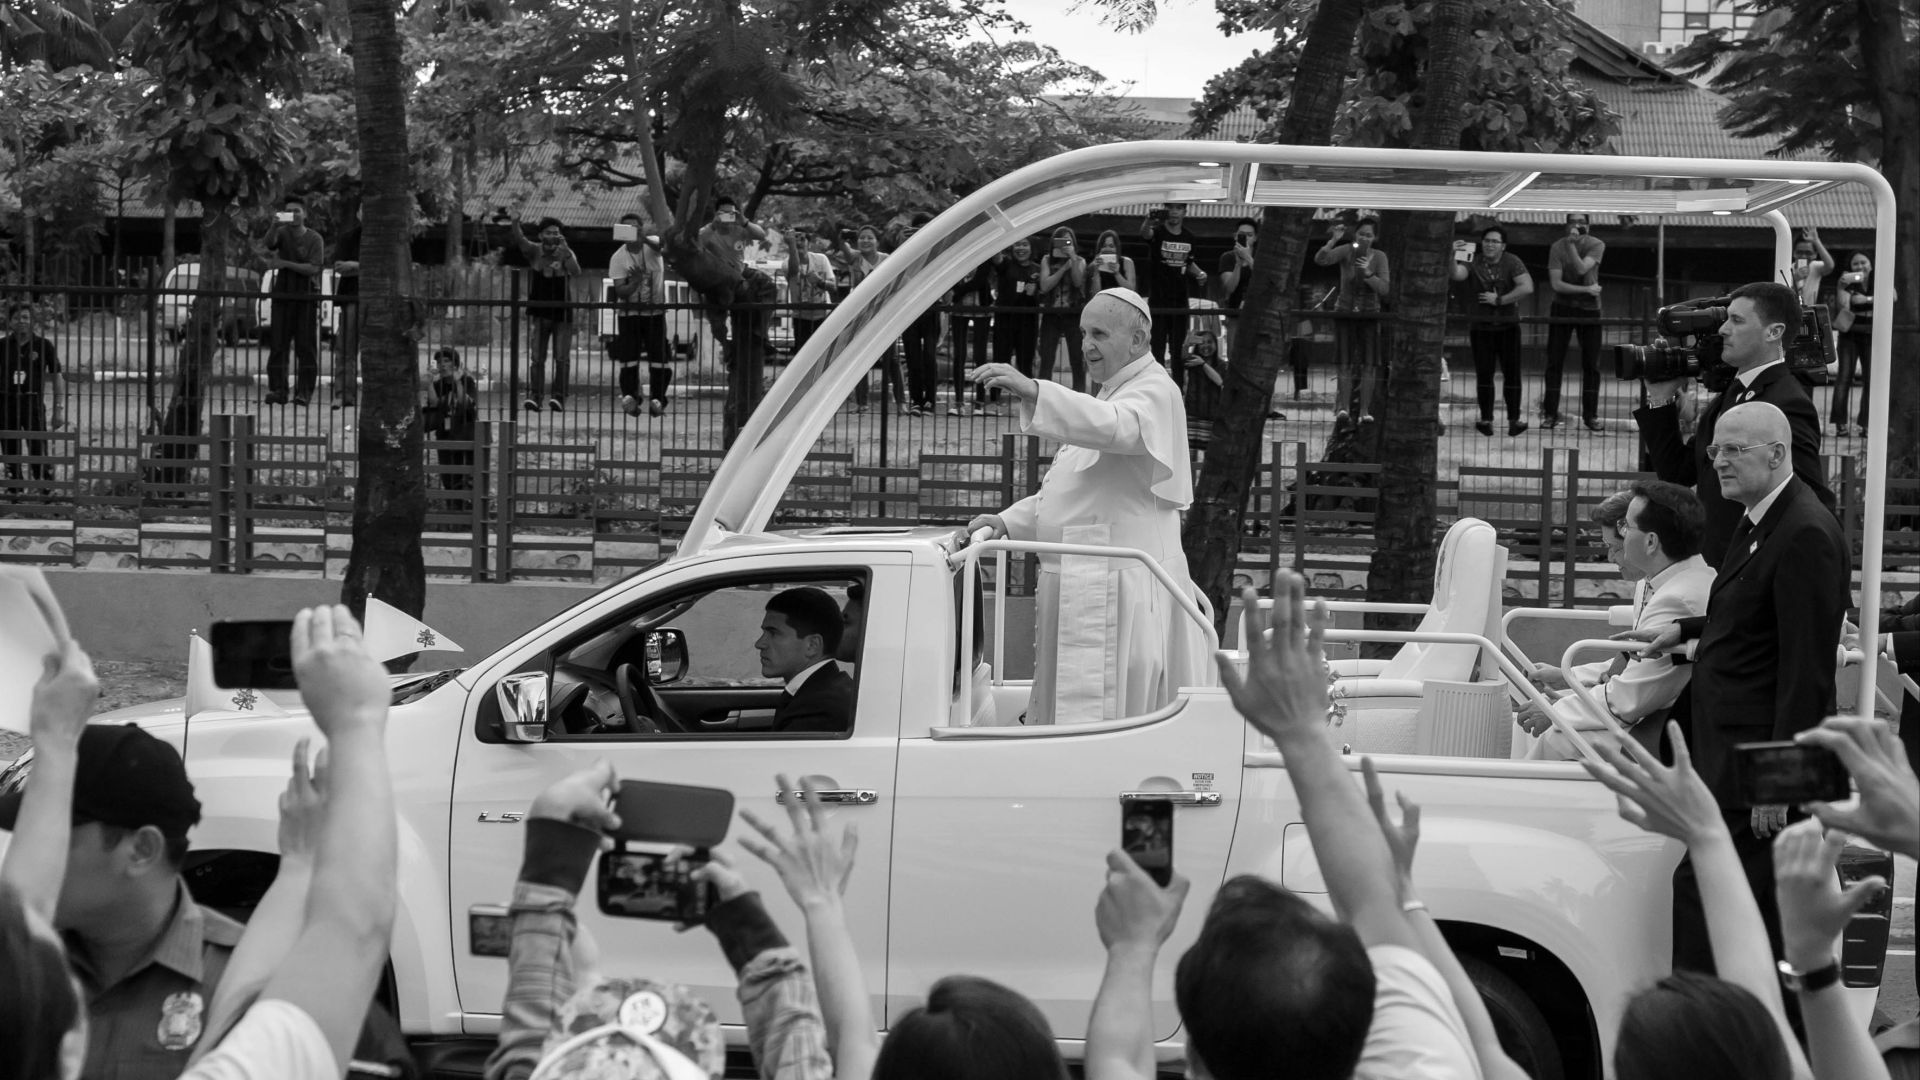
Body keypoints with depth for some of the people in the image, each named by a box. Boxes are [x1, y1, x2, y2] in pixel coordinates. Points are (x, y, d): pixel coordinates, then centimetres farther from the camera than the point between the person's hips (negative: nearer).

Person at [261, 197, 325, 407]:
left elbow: (313, 268, -10)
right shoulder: (282, 233, 6)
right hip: (283, 295, 2)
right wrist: (274, 226, -33)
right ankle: (277, 389, 0)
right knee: (278, 344, -1)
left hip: (307, 296, -2)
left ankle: (304, 391, 0)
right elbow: (268, 244, -15)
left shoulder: (314, 239, -1)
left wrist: (284, 264, -13)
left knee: (306, 346, -3)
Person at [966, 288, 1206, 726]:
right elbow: (1069, 493, 28)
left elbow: (1117, 427, -30)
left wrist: (1034, 393, -42)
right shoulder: (1110, 398, 26)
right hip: (1078, 585, 10)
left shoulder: (1154, 393, -6)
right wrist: (1008, 522, 12)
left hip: (1118, 587, -10)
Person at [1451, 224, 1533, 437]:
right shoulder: (1475, 263, 1)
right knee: (1484, 373, 2)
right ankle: (1486, 419, 8)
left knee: (1512, 372, -2)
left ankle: (1514, 419, 2)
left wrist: (1500, 300, -15)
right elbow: (1457, 274, -15)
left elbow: (1527, 288, -15)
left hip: (1508, 325, -1)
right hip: (1481, 325, 1)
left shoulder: (1512, 262, -3)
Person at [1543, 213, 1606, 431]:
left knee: (1591, 364, 1)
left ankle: (1590, 415, 7)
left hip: (1589, 309, 0)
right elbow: (1556, 284, -13)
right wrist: (1586, 290, -16)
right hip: (1562, 309, 0)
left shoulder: (1596, 245, -5)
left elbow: (1581, 269, -21)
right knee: (1554, 363, -1)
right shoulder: (1557, 247, -6)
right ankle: (1550, 413, 4)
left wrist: (1571, 245, -21)